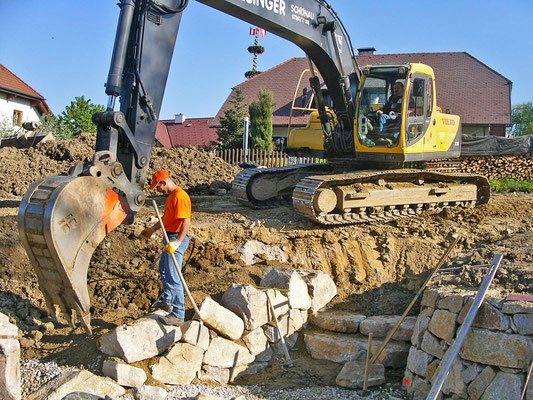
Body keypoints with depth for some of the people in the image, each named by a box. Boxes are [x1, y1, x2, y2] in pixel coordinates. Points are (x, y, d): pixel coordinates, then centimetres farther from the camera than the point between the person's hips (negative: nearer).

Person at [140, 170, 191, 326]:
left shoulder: (180, 197, -21)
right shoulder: (171, 195, 14)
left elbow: (186, 222, -29)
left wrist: (176, 242, -37)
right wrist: (152, 229, 30)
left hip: (177, 239, -11)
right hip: (170, 238, 11)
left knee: (173, 278, -9)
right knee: (163, 269, 27)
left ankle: (178, 315, -5)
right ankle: (168, 301, 46)